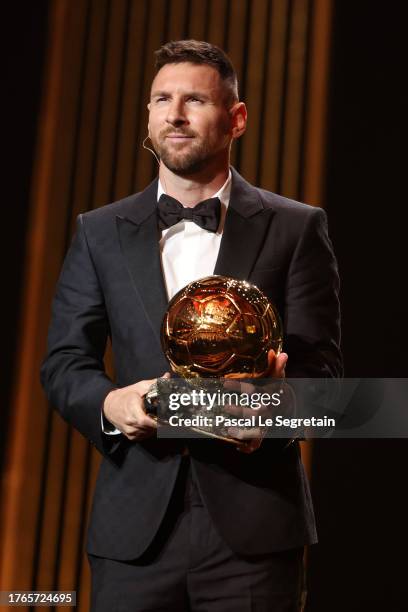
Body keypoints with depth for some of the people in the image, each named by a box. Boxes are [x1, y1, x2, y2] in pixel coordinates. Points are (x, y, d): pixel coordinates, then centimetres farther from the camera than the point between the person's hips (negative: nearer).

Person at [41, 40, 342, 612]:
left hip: (253, 523, -1)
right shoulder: (100, 233, 10)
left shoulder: (295, 228, 3)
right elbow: (64, 361, 9)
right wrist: (109, 404, -13)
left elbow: (321, 365, 0)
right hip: (135, 525, 2)